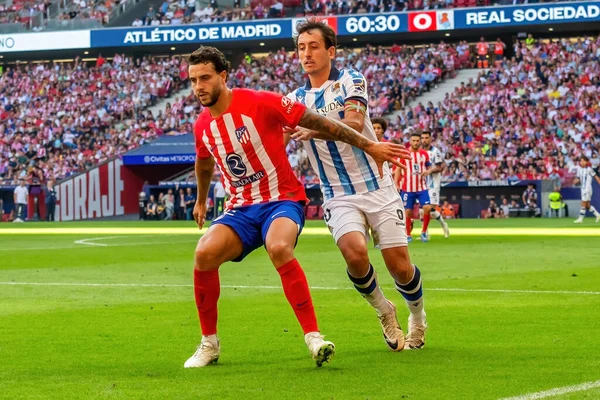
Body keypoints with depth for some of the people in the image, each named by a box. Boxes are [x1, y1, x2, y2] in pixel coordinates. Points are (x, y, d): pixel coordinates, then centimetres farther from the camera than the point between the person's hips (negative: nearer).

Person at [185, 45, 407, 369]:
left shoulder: (259, 103, -14)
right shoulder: (202, 126, 4)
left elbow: (319, 123, -9)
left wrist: (369, 146, -8)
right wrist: (201, 201, 43)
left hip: (281, 200, -5)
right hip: (240, 208, 5)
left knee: (278, 248, -37)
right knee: (204, 254, -22)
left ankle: (313, 337, -31)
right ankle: (209, 344, -5)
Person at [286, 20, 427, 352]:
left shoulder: (350, 81, -3)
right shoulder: (295, 99, 9)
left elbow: (355, 122, -21)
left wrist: (315, 129, -37)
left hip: (378, 188, -2)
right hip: (339, 197, 2)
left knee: (399, 265, -6)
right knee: (354, 252, -26)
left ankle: (417, 315, 26)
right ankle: (382, 310, 2)